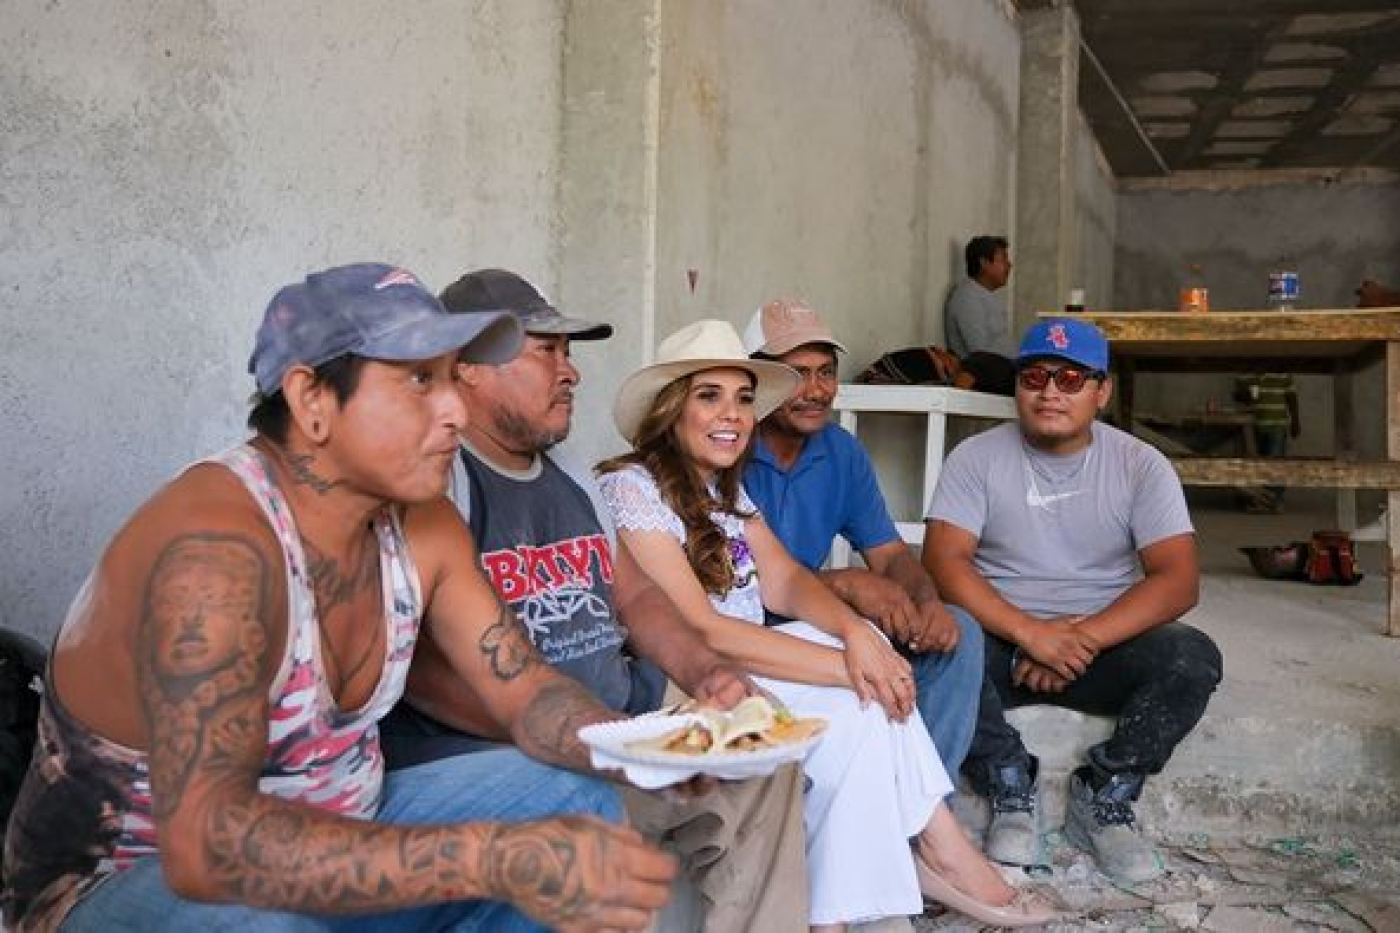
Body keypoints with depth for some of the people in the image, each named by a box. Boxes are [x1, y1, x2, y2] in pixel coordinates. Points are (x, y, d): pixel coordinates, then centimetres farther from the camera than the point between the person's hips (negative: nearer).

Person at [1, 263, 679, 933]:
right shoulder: (216, 546, -30)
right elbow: (205, 842, -38)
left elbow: (525, 688, -1)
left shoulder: (423, 523, -7)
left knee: (582, 802, -3)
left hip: (330, 843, 7)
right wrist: (498, 861, -45)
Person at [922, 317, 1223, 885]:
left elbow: (1178, 578, -9)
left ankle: (1103, 797, -2)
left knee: (1194, 659, -26)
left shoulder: (1140, 465, 1)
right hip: (1001, 640, -1)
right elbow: (943, 561, -13)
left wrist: (1086, 638, -23)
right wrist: (1030, 632, -25)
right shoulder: (976, 457, -1)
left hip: (1105, 643, 1)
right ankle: (1012, 788, -7)